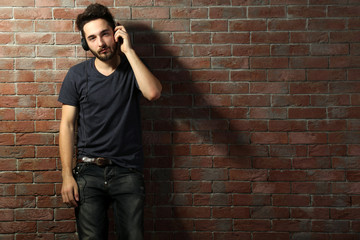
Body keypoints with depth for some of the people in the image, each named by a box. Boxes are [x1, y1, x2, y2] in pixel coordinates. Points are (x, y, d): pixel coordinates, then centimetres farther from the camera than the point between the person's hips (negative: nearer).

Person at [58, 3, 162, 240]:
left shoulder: (132, 68, 3)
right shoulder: (77, 75, 2)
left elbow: (153, 92, -19)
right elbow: (67, 125, 2)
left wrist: (128, 50, -14)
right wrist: (67, 176, -5)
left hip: (128, 172, 0)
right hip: (89, 171, 0)